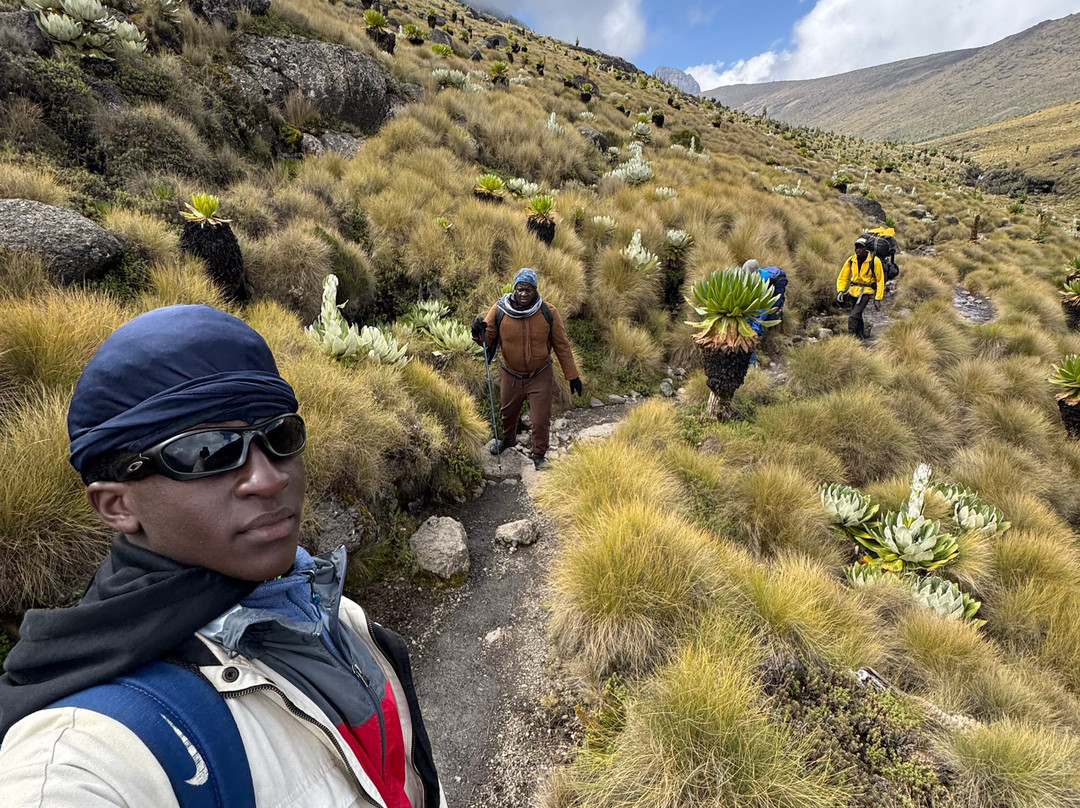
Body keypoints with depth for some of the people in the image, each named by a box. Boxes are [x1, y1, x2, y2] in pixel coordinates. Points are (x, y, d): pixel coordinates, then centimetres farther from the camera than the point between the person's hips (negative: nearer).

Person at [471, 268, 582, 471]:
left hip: (540, 377, -2)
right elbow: (487, 339, -3)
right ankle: (508, 439, 54)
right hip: (511, 376, 2)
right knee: (507, 413, 23)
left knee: (541, 420, 3)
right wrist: (479, 333, -28)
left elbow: (562, 346, -6)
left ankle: (539, 454, 30)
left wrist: (572, 375, -4)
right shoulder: (499, 311, -12)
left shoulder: (548, 313, -13)